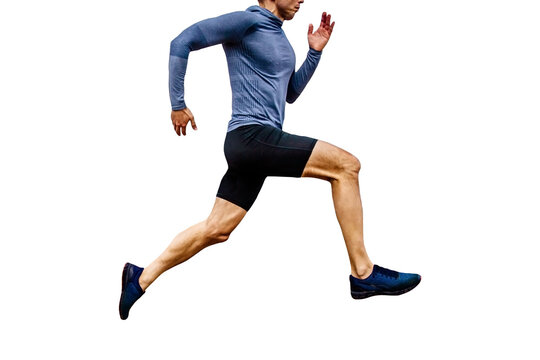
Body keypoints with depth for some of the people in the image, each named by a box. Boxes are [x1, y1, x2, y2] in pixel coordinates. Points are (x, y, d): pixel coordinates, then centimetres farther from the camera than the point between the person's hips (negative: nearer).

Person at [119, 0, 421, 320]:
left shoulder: (278, 34, 20)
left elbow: (290, 94, 27)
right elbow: (182, 42, -9)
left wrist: (315, 53, 15)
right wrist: (178, 104, -8)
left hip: (259, 144, 9)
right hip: (251, 134, -9)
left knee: (216, 230, 9)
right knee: (345, 165, -13)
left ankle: (142, 278, 16)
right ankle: (363, 273, -11)